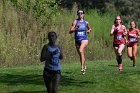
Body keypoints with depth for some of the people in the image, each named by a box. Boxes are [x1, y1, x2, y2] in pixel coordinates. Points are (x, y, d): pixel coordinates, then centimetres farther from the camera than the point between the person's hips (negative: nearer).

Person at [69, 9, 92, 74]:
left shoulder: (86, 22, 3)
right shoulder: (75, 22, -2)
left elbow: (90, 29, 23)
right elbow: (70, 31, -9)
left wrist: (89, 30, 0)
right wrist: (76, 28, -24)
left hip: (84, 39, -2)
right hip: (77, 40, 2)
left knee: (81, 50, -29)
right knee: (81, 55, 12)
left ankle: (82, 67, -31)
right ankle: (84, 67, 35)